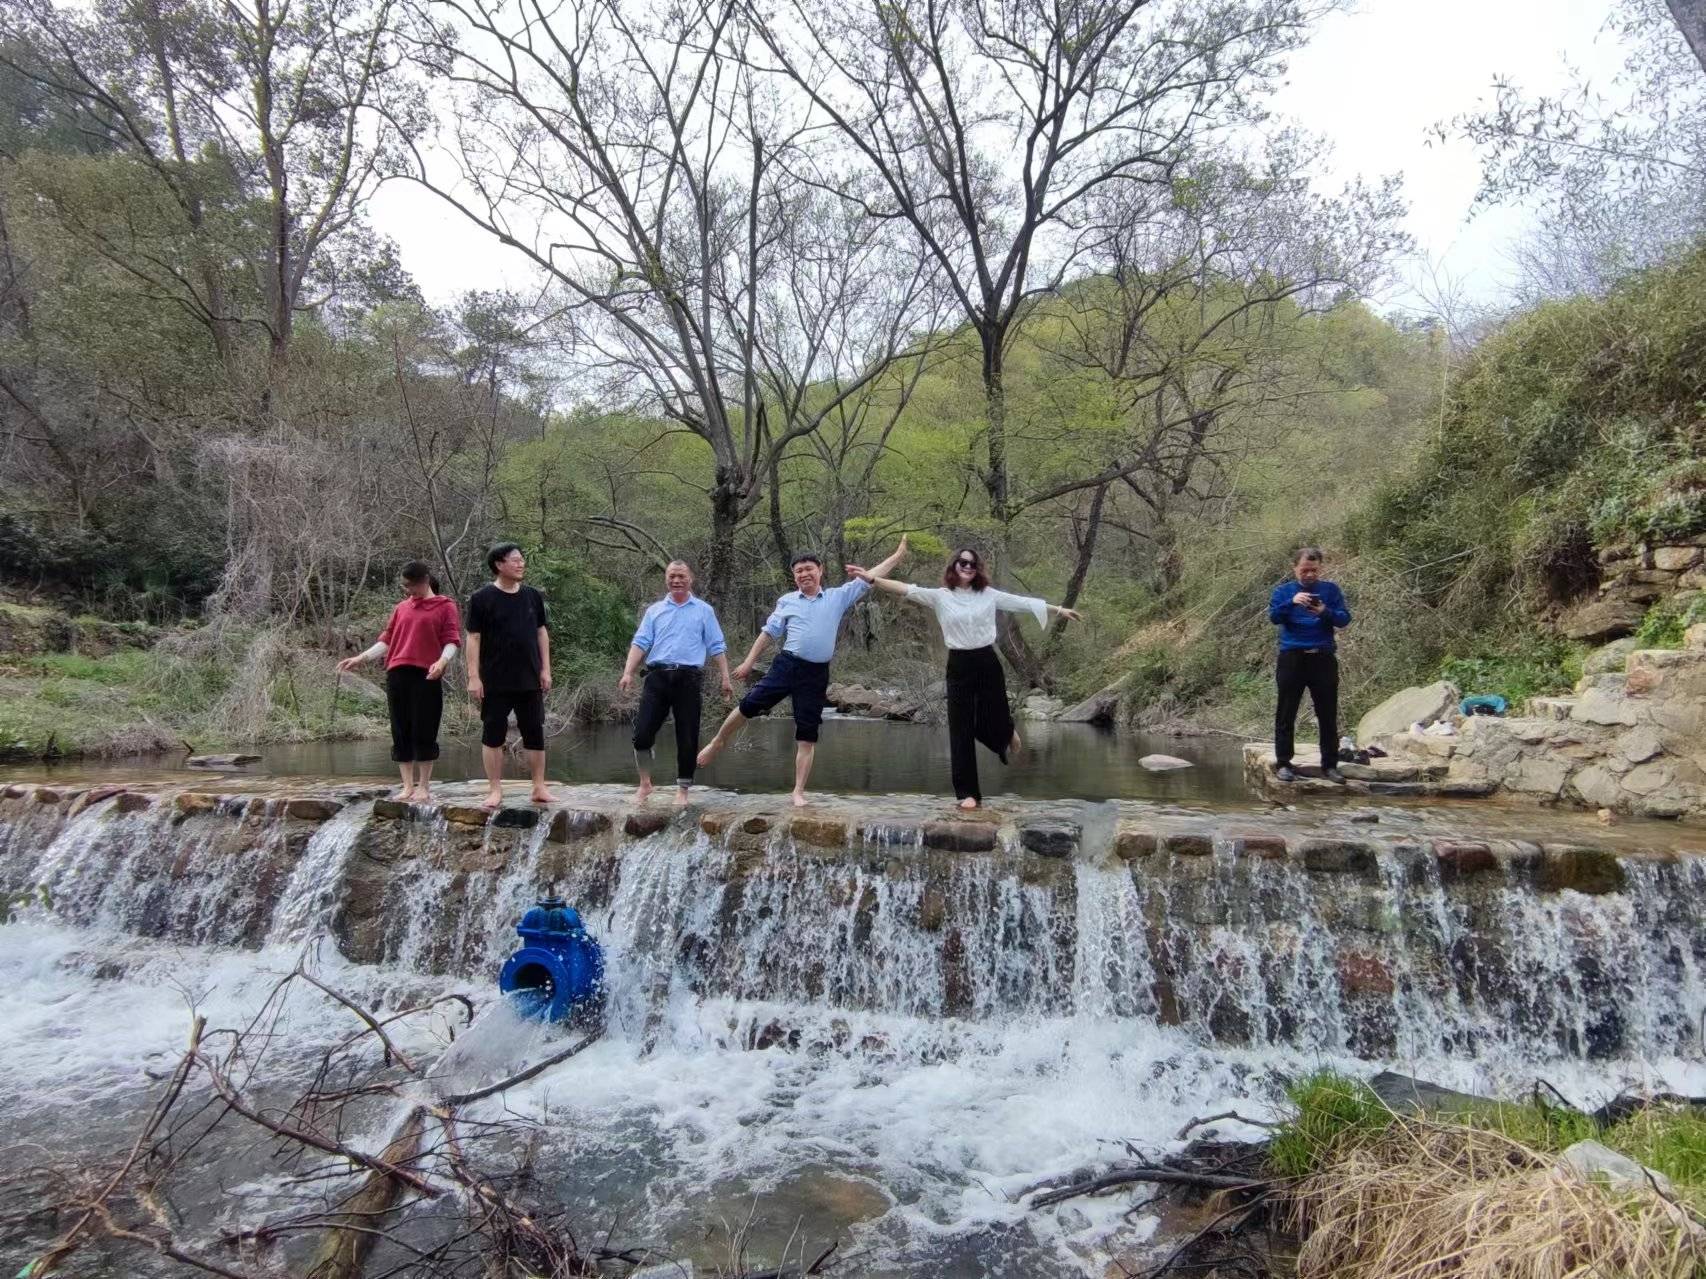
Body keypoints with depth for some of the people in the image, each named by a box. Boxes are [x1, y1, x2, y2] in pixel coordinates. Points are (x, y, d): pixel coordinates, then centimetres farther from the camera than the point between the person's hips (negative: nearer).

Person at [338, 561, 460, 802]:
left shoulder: (445, 606, 5)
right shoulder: (401, 607, 18)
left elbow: (452, 640, -4)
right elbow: (387, 640, 19)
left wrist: (442, 661, -23)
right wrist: (361, 658, 9)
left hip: (426, 676, -5)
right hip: (397, 675, 5)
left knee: (424, 732, -2)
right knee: (401, 732, 5)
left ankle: (424, 786, 7)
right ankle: (407, 786, 11)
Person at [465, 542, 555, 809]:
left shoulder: (532, 596, 7)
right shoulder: (481, 599, -5)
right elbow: (474, 638, -5)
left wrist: (545, 669, 5)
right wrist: (473, 677, -10)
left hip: (530, 680, 3)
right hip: (495, 682, -3)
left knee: (535, 734, 5)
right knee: (493, 735, 2)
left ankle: (539, 788, 13)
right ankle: (495, 790, 11)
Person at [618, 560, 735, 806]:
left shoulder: (704, 611, 10)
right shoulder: (655, 610, 14)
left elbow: (717, 647, 8)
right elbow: (640, 643, 6)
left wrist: (725, 678, 1)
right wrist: (628, 673, -7)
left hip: (688, 678, -1)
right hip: (658, 676, 1)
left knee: (687, 737, 1)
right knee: (642, 733, -5)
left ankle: (682, 790, 15)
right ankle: (645, 784, 15)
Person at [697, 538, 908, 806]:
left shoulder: (838, 597, 8)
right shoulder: (787, 601, 9)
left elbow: (869, 578, 9)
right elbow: (769, 633, 12)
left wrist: (897, 555, 7)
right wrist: (748, 662, 9)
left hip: (816, 673, 0)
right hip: (786, 664, 0)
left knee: (807, 735, 3)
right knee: (749, 706, -7)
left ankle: (799, 791, 10)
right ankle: (718, 742, 20)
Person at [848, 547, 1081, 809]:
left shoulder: (989, 594, 6)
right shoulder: (940, 596, 0)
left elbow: (1023, 602, 10)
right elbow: (908, 590, -10)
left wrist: (1059, 610, 12)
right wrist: (871, 578, -21)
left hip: (988, 663, 1)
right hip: (959, 665, -1)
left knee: (991, 723, 5)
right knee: (961, 729, 0)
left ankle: (1008, 731, 47)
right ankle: (967, 792, 8)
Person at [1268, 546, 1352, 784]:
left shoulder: (1331, 589, 8)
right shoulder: (1284, 590, 7)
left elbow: (1345, 619, 0)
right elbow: (1273, 616, -8)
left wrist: (1325, 612, -19)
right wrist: (1292, 601, -25)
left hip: (1323, 658, 1)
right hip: (1292, 658, -1)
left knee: (1328, 715, 4)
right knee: (1286, 715, 1)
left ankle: (1330, 765, 11)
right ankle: (1283, 763, 7)